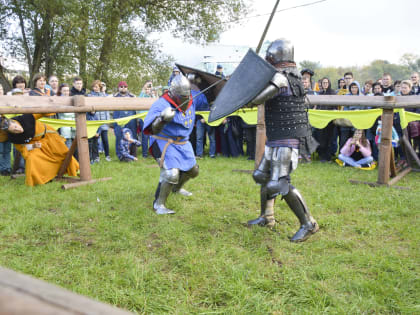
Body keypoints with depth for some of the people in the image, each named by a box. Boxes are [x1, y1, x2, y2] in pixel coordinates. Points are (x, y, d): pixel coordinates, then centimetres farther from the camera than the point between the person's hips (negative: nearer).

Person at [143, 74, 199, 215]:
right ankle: (159, 204, -6)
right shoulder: (162, 105, -25)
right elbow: (152, 130, -35)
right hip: (165, 143, -8)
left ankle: (177, 188, 49)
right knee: (171, 173, -23)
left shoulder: (191, 101, -3)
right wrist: (162, 118, -52)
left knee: (193, 170, 19)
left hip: (183, 143, 8)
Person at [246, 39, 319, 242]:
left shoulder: (280, 77, -18)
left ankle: (308, 224, -4)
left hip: (286, 139, -10)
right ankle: (266, 217, 31)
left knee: (278, 184, -14)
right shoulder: (292, 75, 13)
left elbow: (256, 100, -24)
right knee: (262, 175, 18)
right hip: (277, 139, 10)